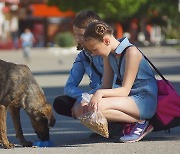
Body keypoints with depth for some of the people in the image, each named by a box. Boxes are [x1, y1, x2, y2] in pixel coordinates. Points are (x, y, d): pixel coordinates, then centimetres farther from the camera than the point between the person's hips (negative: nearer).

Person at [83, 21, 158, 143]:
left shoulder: (131, 52, -17)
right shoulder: (109, 55, 8)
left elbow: (125, 90, -19)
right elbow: (106, 87, 6)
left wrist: (101, 93, -33)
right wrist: (94, 97, -15)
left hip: (145, 101, -9)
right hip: (129, 99, 9)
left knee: (99, 107, -29)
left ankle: (140, 122, -12)